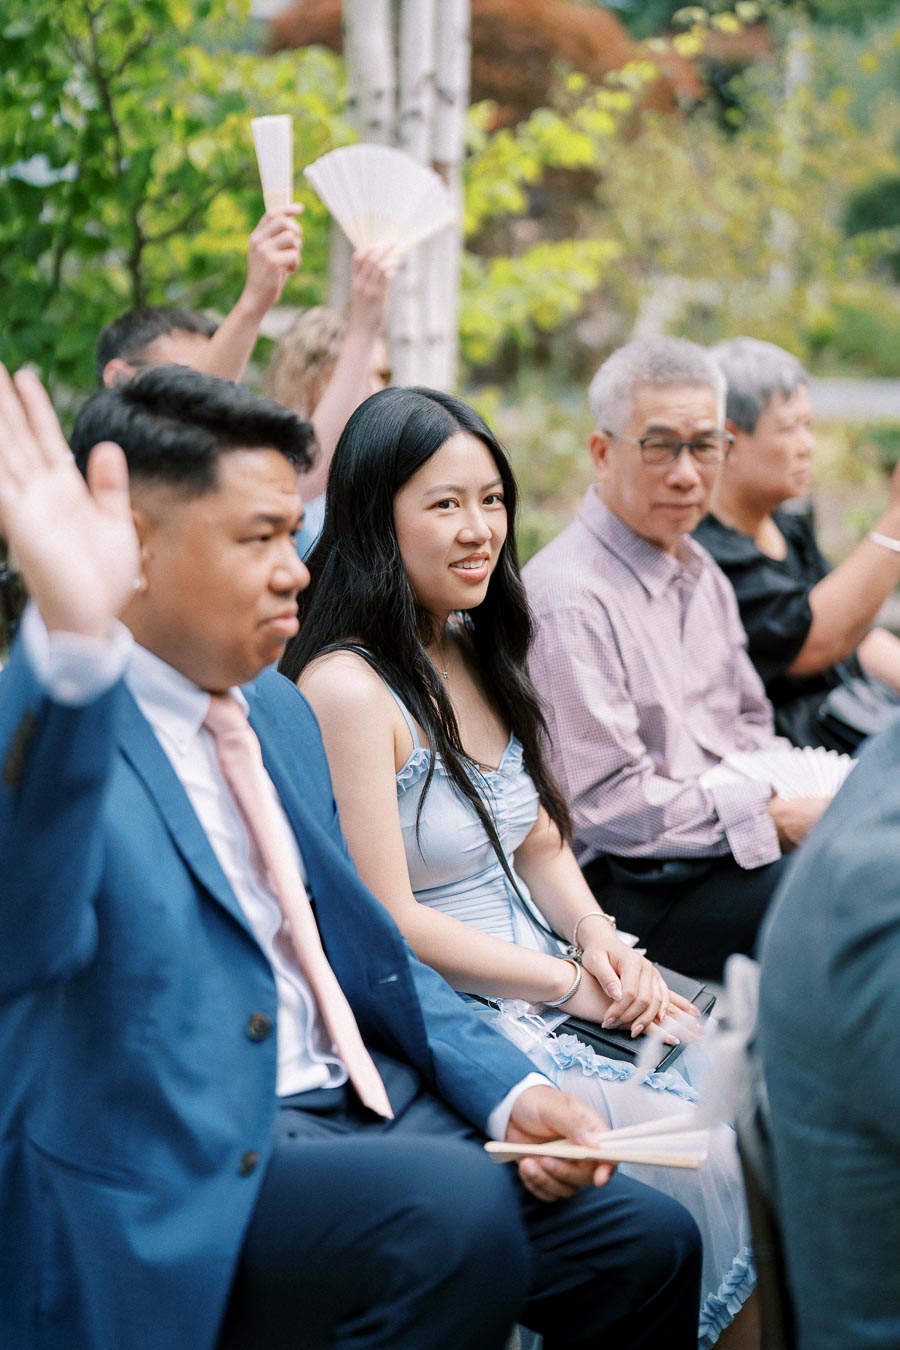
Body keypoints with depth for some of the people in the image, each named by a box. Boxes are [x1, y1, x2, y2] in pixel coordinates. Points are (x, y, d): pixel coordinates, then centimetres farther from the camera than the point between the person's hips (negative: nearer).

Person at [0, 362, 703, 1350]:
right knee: (455, 1212, -31)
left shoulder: (278, 709, 13)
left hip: (362, 1101, 8)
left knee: (647, 1241, -4)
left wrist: (508, 1091, 6)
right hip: (179, 1176, -8)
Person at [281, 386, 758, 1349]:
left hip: (549, 997, 8)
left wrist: (600, 938, -3)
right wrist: (574, 985, -13)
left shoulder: (476, 655, 11)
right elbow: (387, 922, -17)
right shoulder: (348, 685, -15)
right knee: (711, 1159, -19)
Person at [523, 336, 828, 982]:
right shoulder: (567, 596, -14)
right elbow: (606, 802, -17)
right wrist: (775, 814, -15)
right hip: (638, 889, -9)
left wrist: (811, 797, 3)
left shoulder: (700, 571, 16)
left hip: (735, 846, 9)